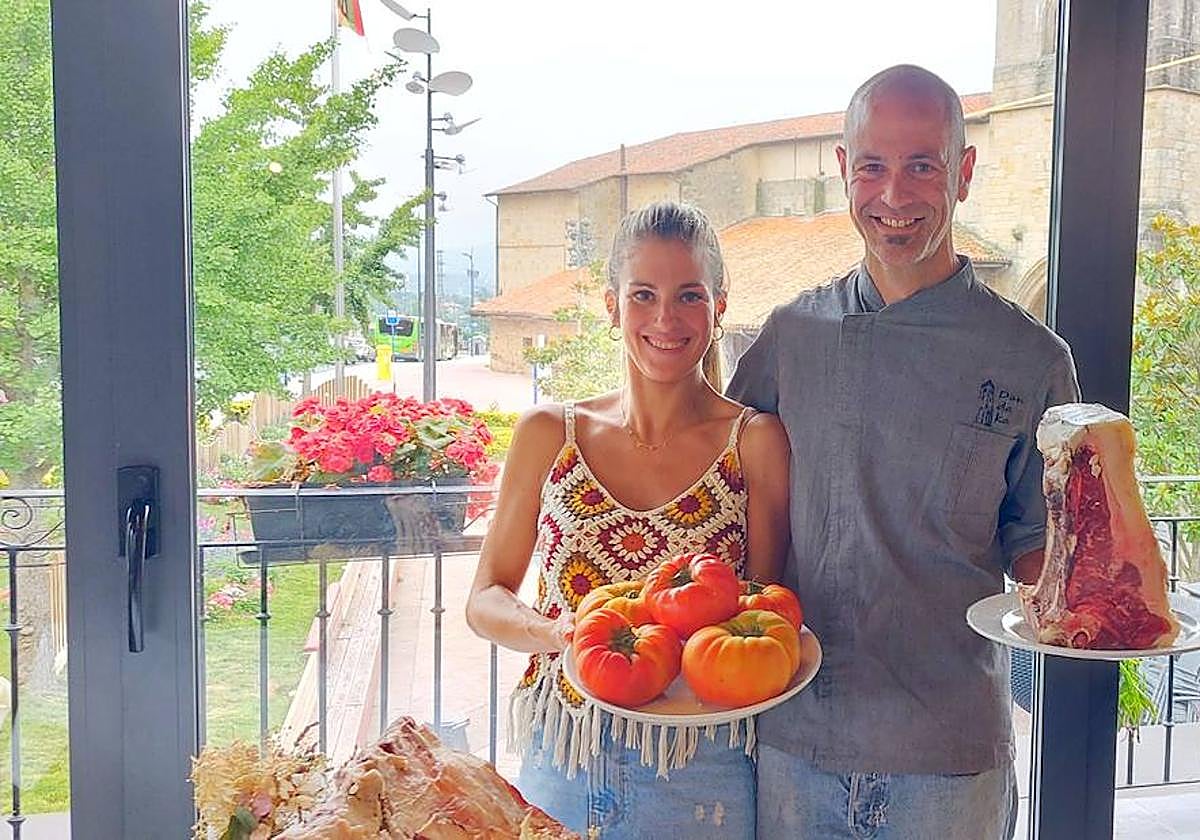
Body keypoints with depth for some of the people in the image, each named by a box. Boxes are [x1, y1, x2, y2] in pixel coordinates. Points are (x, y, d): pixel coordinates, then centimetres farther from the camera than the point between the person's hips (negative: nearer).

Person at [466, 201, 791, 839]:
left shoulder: (754, 441, -5)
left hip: (697, 777, -1)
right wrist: (557, 632, -16)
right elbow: (485, 599, 3)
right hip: (560, 762, 2)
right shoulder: (549, 434, 1)